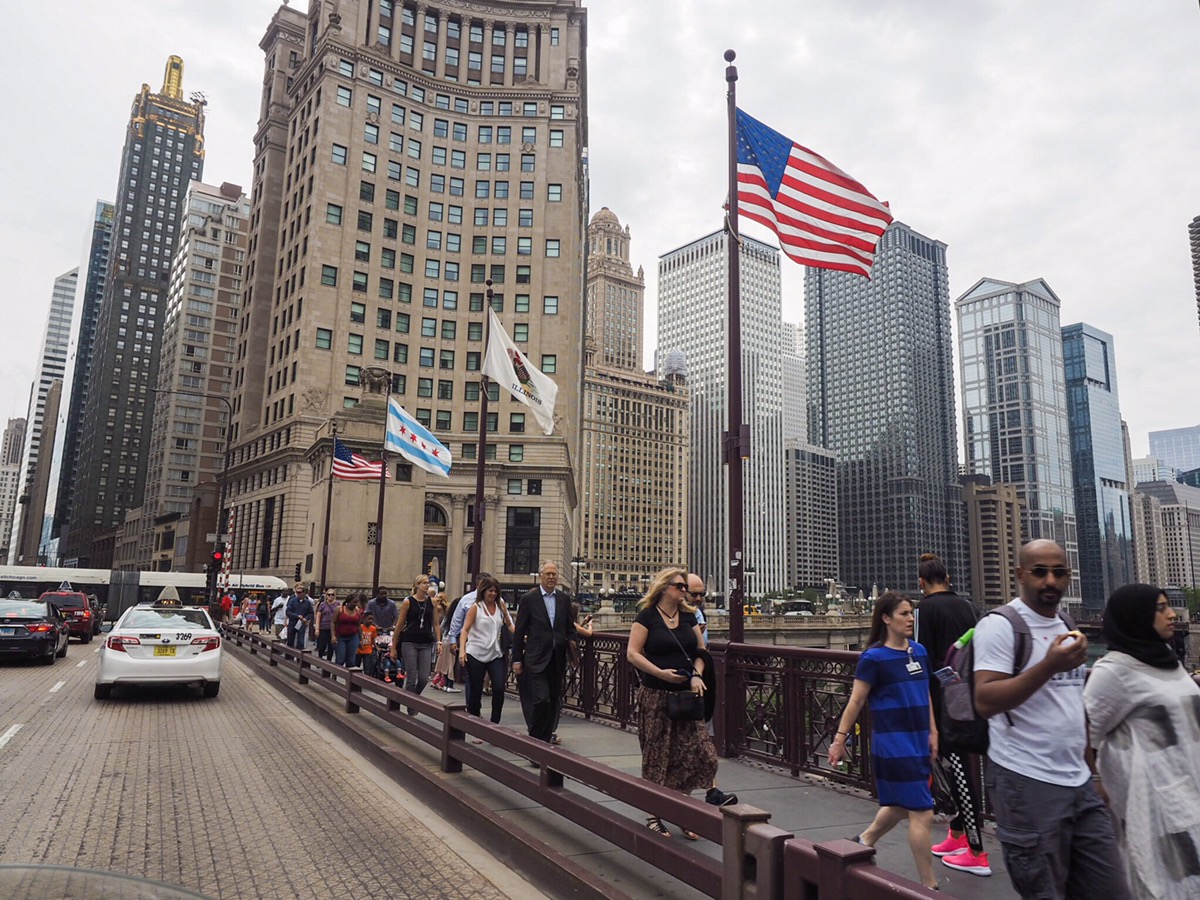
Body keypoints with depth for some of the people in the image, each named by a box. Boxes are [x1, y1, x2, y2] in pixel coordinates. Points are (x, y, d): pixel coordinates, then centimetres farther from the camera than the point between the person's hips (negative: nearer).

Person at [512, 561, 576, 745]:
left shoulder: (564, 599, 8)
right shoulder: (528, 598, -3)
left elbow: (570, 628, 14)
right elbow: (519, 631, -2)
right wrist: (517, 659, -4)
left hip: (557, 659, 4)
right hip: (536, 659, -4)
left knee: (553, 702, 9)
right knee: (541, 700, -13)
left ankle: (545, 740, 21)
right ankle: (534, 739, 5)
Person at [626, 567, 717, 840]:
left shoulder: (688, 617, 11)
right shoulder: (647, 616, -5)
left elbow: (700, 651, 13)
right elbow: (632, 654, -9)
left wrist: (697, 674, -6)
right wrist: (660, 672, -19)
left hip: (686, 696, 5)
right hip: (656, 696, -5)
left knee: (697, 752, -1)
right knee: (656, 756, 3)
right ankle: (653, 815, 18)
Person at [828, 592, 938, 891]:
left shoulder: (919, 652, 6)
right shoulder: (874, 657, -12)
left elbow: (925, 695, 16)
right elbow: (856, 701, -9)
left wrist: (932, 733, 13)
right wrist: (840, 739, -8)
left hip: (917, 742, 7)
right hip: (892, 745, -7)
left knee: (900, 806, 20)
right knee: (922, 813, -5)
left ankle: (863, 842, 43)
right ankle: (929, 887, 8)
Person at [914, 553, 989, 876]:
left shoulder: (926, 608, -12)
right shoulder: (966, 606, 8)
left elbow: (923, 659, -14)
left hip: (944, 699, -7)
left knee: (959, 768, -3)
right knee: (958, 763, 18)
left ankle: (977, 854, 3)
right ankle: (957, 835, 29)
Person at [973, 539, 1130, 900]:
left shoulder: (1066, 629, 15)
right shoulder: (999, 625, -11)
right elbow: (985, 702, -21)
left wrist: (1092, 771, 19)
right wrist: (1049, 666, -27)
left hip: (1080, 782, 8)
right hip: (1028, 786, -7)